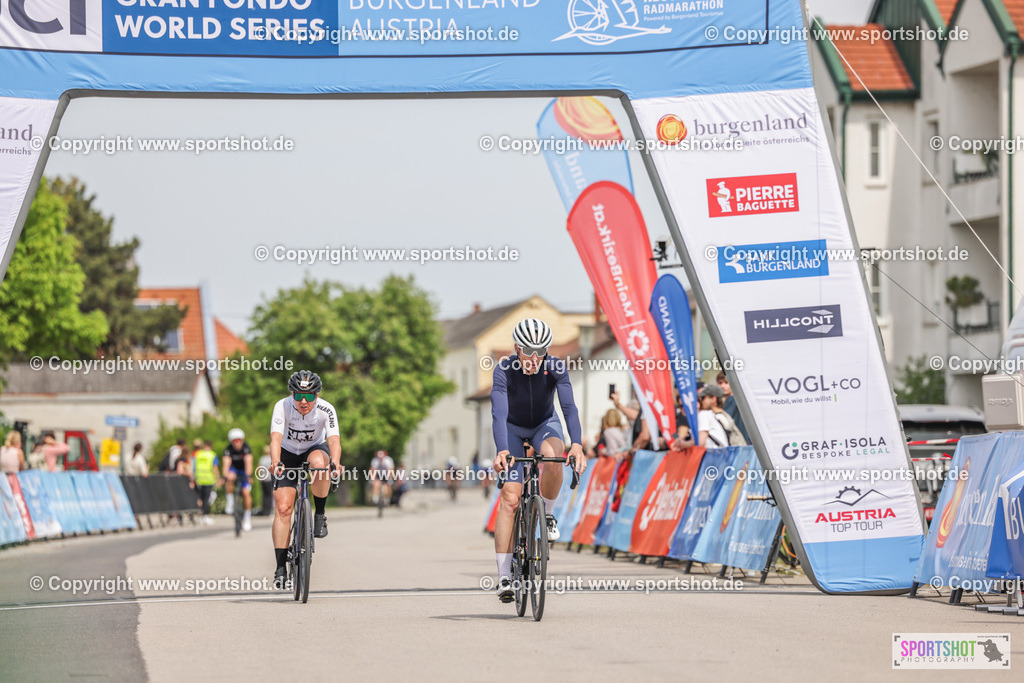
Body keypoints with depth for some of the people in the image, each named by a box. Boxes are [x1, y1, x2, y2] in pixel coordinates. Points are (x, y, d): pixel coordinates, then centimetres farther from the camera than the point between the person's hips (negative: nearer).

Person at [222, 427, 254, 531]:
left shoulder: (245, 447, -25)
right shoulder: (229, 449, -22)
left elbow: (248, 462, -36)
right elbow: (226, 463, -33)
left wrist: (248, 475, -50)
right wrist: (225, 475, -50)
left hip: (244, 470, -1)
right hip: (234, 468, 1)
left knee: (246, 492, -14)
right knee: (230, 477, -34)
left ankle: (248, 517, 1)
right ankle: (230, 502, -19)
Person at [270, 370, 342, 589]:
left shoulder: (326, 410, -25)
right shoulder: (282, 407, -25)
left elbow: (334, 440, -36)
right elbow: (276, 438, -36)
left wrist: (335, 463, -56)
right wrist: (275, 463, -55)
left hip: (315, 449, 0)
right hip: (288, 455, 0)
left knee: (318, 462, -38)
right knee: (282, 507, -15)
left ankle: (320, 513, -16)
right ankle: (281, 567, -11)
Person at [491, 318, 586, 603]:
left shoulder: (555, 367, -24)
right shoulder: (504, 370, -28)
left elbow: (569, 406, -34)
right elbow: (499, 413, -37)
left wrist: (576, 444, -50)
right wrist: (501, 451, -54)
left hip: (545, 425, 1)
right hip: (513, 429, -1)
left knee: (553, 458, -36)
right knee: (510, 498, -16)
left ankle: (548, 514, -7)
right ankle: (504, 576, -15)